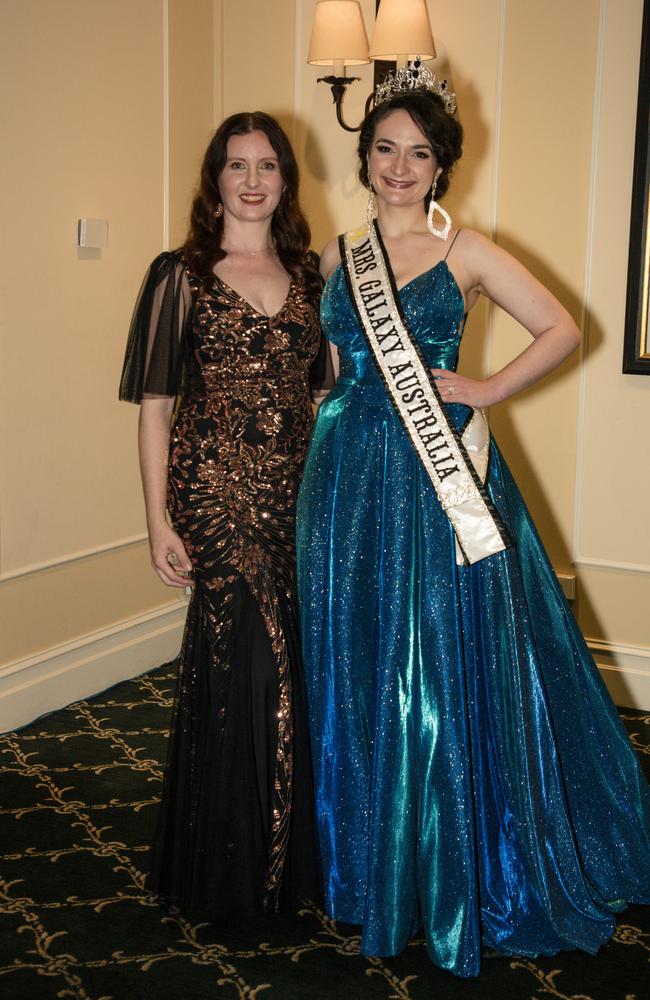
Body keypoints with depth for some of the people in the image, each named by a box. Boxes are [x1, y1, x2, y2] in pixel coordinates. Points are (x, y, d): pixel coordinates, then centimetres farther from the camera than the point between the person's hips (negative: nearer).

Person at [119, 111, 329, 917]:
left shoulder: (310, 274, 12)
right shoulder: (181, 274, 0)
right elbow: (153, 404, -3)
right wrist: (159, 520, -8)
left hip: (296, 495, 4)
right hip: (215, 493, -4)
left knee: (288, 663, 7)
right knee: (250, 661, -4)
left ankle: (287, 854, 26)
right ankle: (231, 870, 16)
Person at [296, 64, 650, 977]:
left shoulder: (465, 253, -1)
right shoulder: (336, 257, 10)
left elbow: (561, 329, -2)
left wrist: (484, 390, -8)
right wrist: (334, 433, 6)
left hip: (440, 477, -4)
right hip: (350, 477, 4)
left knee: (450, 665, 2)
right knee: (357, 667, 10)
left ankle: (461, 872, 19)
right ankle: (372, 862, 27)